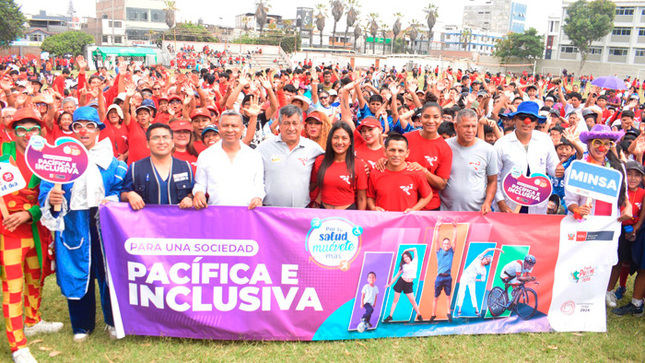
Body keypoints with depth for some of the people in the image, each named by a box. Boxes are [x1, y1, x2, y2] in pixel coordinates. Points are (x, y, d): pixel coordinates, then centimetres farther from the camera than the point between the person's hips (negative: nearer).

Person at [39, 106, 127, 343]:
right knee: (77, 274, 8)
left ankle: (113, 321, 24)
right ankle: (82, 325, 27)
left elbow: (122, 188, 2)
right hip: (73, 226, 1)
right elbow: (45, 190, 0)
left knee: (109, 271, 5)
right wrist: (51, 199, -21)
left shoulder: (110, 160, 5)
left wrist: (112, 200, -17)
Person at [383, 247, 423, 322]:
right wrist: (390, 284, 10)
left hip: (409, 285, -1)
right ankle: (390, 316, 8)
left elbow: (414, 249, -2)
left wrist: (405, 251, 7)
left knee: (413, 301, -2)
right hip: (401, 282, 2)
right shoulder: (403, 266, 5)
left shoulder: (414, 262, 1)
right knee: (395, 300, 3)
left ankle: (419, 315, 12)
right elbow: (397, 275, 10)